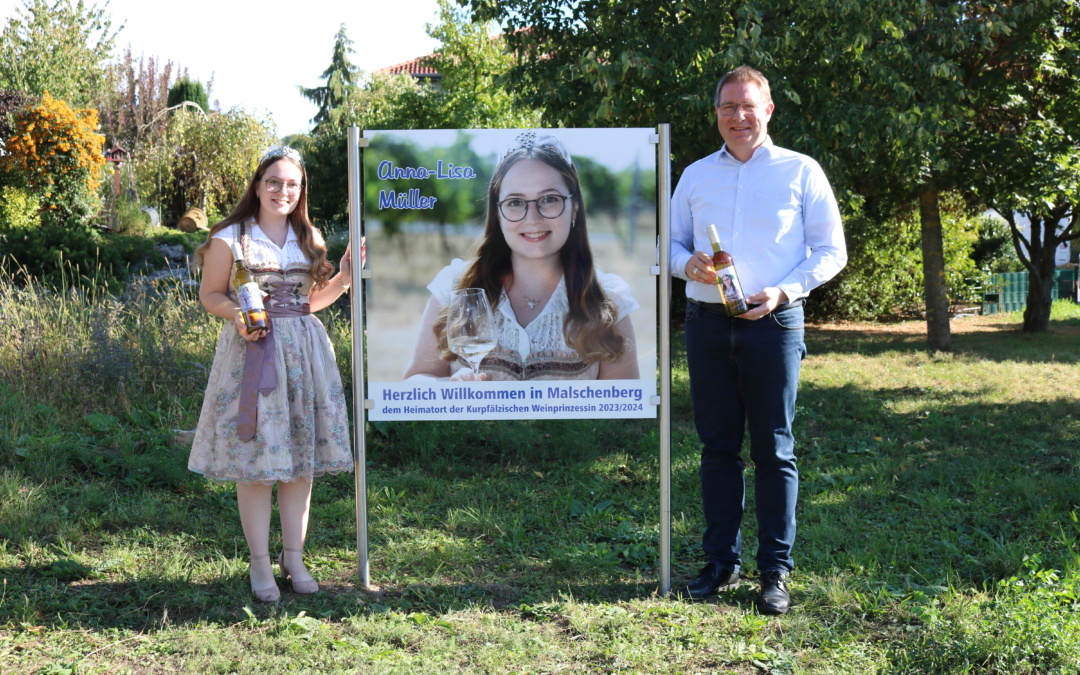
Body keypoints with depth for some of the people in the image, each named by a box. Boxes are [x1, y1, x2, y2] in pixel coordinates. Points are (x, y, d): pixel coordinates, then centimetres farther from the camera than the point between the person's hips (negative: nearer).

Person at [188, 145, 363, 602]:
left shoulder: (309, 238, 13)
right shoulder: (230, 238, 0)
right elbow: (210, 295, 2)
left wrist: (345, 276, 4)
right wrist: (237, 313, -17)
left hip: (304, 354, 4)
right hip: (252, 351, -4)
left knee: (301, 460, 6)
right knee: (255, 464, -4)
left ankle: (294, 559, 16)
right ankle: (260, 564, 7)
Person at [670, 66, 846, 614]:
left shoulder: (801, 172, 4)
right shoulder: (695, 176, 14)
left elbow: (831, 251, 3)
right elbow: (671, 243, 17)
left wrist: (784, 290, -13)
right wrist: (690, 265, -7)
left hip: (772, 323, -3)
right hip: (707, 323, 3)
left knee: (774, 450, 0)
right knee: (717, 446, 7)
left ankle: (775, 571, 6)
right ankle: (721, 562, 16)